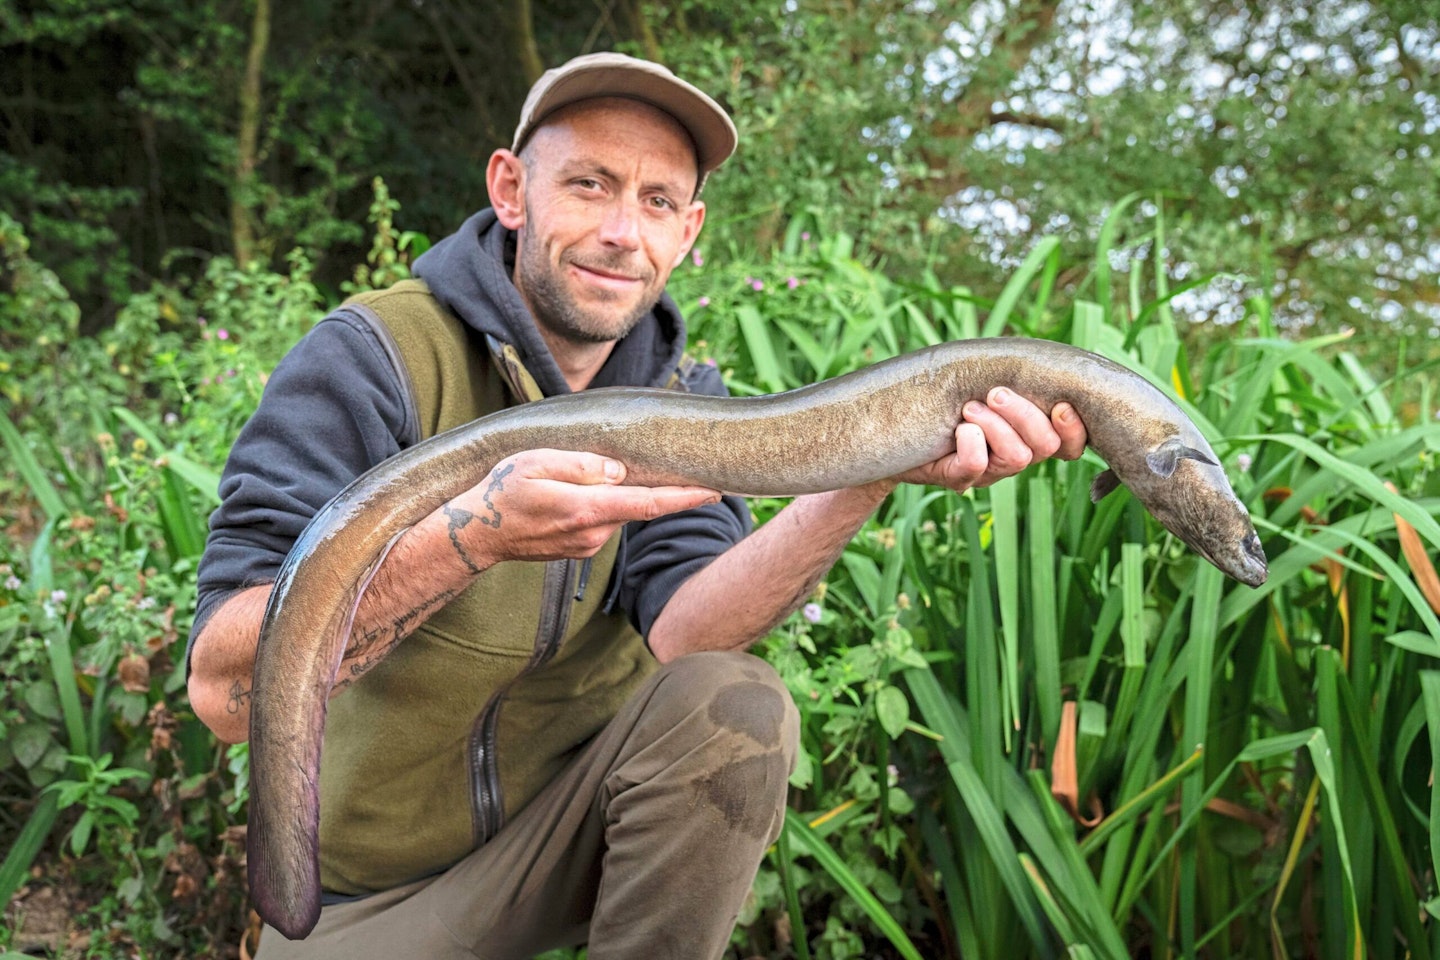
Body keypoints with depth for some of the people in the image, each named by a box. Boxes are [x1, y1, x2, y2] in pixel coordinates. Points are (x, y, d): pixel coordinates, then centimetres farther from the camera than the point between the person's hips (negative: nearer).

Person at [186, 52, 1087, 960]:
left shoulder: (678, 398, -1)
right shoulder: (373, 356, -17)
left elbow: (676, 638, -19)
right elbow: (226, 689, -27)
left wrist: (870, 477, -32)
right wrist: (475, 533, -41)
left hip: (567, 815, 3)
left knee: (734, 706, -22)